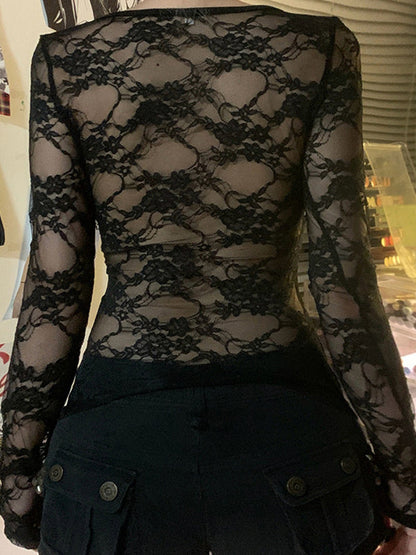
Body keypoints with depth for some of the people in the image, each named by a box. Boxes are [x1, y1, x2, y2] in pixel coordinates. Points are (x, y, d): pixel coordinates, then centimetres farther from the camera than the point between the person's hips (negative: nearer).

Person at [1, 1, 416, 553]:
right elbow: (344, 283, -8)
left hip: (114, 433, 1)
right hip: (290, 429, 0)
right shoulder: (322, 47, -2)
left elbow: (55, 284, -6)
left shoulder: (64, 59, 0)